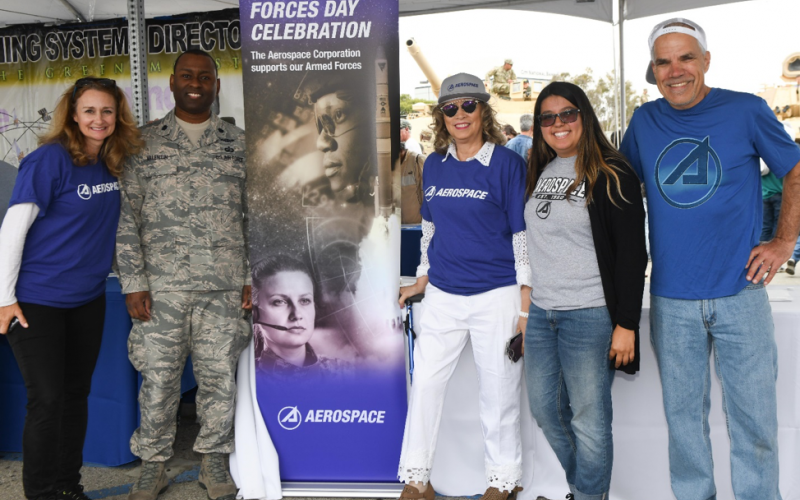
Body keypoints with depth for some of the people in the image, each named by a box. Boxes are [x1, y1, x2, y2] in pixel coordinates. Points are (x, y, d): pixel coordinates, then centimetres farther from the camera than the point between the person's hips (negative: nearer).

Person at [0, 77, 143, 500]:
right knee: (47, 398, -3)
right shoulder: (50, 158, -15)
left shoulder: (113, 163, 4)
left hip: (88, 298, 6)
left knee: (76, 395, 12)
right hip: (37, 300, -6)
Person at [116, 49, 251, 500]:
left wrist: (252, 277, 4)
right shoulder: (145, 142, 5)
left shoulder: (239, 144, 8)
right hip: (161, 285, -1)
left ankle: (215, 461, 26)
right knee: (159, 379, 5)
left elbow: (254, 216, 10)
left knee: (220, 378, 7)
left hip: (224, 286, 1)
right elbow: (127, 216, 3)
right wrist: (134, 283, -4)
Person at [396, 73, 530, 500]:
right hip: (443, 295, 5)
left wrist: (526, 303, -9)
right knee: (424, 383, 5)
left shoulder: (506, 163, -6)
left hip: (496, 295, -4)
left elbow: (523, 236, -6)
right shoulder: (434, 166, 8)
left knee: (498, 392, 5)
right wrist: (421, 280, 16)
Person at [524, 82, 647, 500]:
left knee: (588, 418, -1)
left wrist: (626, 323, -14)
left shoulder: (611, 175, -6)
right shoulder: (538, 173, 14)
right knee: (545, 410, 13)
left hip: (591, 315, -7)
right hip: (541, 313, 7)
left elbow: (632, 254, -9)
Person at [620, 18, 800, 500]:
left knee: (754, 419, 6)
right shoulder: (644, 121, 4)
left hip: (740, 295, -2)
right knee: (684, 415, 13)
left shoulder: (746, 110, -3)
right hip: (671, 301, 2)